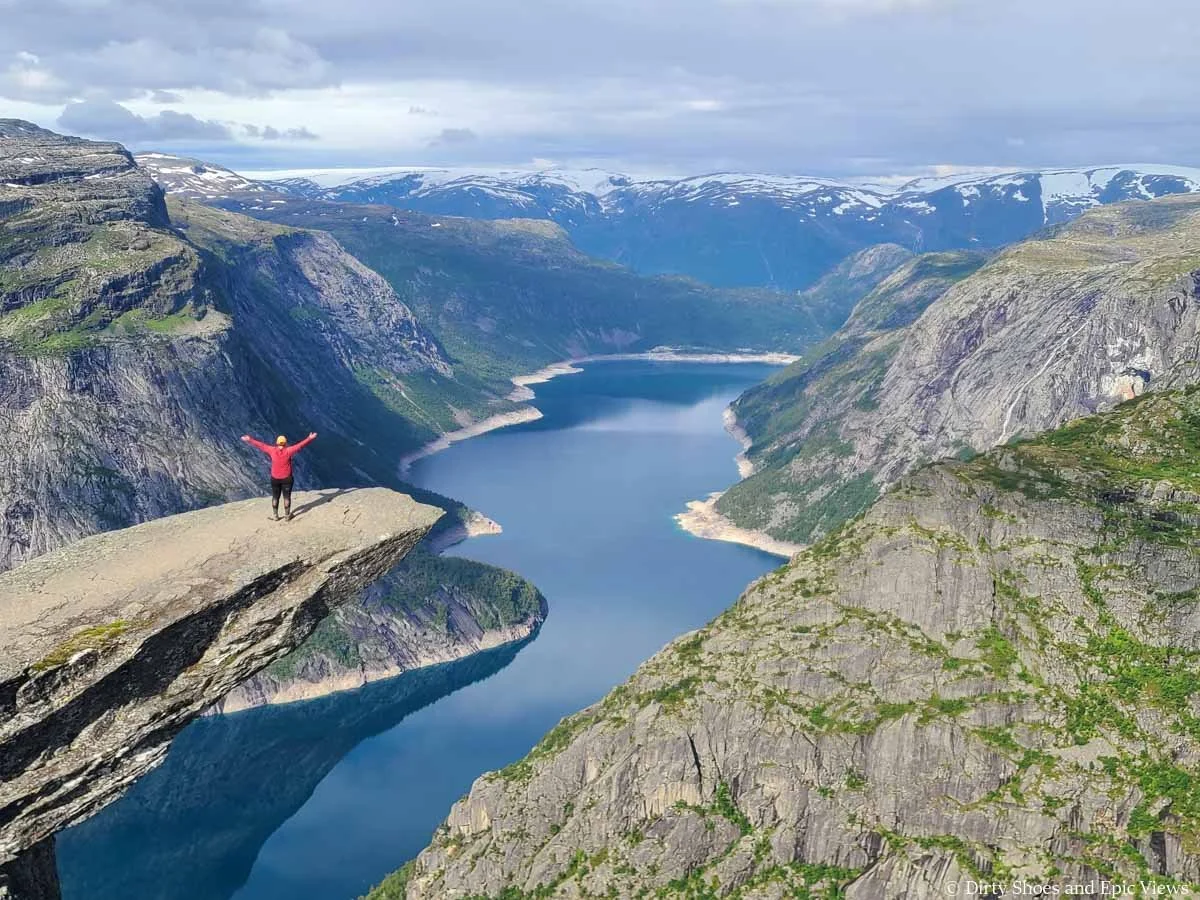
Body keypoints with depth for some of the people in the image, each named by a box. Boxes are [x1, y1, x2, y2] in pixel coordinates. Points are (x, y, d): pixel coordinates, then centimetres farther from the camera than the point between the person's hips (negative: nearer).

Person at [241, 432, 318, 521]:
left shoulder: (272, 450, -9)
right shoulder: (288, 451, -14)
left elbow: (260, 445, 0)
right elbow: (300, 445, -14)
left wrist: (249, 440, 8)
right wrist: (310, 439, -11)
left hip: (275, 479, 2)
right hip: (287, 479, -2)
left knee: (275, 497, 15)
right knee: (287, 497, 9)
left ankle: (275, 515, 22)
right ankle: (287, 515, 17)